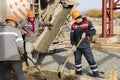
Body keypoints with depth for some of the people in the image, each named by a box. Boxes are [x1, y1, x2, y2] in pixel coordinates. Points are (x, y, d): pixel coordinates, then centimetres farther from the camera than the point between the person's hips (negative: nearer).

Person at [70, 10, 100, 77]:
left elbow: (93, 32, -10)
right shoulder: (74, 25, 4)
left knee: (91, 60, 0)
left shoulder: (88, 22, -5)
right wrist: (73, 45, -8)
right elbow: (72, 36, 3)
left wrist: (86, 33, -26)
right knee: (77, 60, 13)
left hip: (86, 46, -3)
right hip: (77, 47, 4)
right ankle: (79, 73, 31)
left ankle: (96, 75, 14)